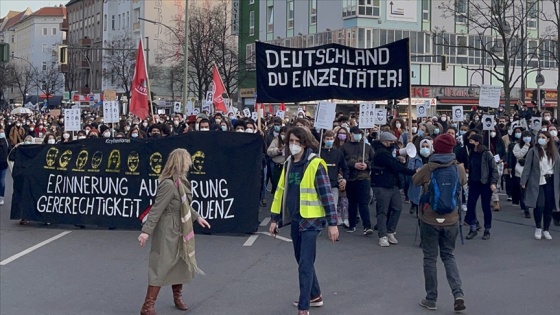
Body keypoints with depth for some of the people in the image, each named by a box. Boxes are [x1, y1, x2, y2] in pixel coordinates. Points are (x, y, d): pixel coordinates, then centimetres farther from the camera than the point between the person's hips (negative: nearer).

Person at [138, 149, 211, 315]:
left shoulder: (181, 181, 4)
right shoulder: (169, 184, -24)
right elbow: (156, 209, -23)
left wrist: (197, 217, 22)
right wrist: (146, 231, -23)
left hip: (179, 230, 9)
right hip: (167, 231, -9)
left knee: (181, 263, 19)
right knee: (162, 267, -4)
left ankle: (177, 297, 39)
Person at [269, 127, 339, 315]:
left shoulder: (315, 164, -13)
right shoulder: (288, 164, 8)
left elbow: (326, 194, -14)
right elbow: (281, 191, 14)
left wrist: (332, 223, -17)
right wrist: (274, 219, 13)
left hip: (310, 220, -7)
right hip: (295, 220, 7)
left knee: (305, 265, -8)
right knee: (302, 262, 18)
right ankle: (315, 296, 35)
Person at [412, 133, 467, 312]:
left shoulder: (427, 169, -13)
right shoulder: (459, 168, -5)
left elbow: (414, 181, 5)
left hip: (430, 220, -3)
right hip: (451, 220, 3)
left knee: (430, 258, 8)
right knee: (448, 256, 16)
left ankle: (431, 299, 14)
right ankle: (458, 294, -1)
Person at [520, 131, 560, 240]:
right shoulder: (533, 151, -2)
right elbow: (527, 166, -3)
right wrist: (523, 181, -8)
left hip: (550, 182, 3)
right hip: (537, 182, -3)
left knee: (549, 206, 4)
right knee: (539, 205, -6)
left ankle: (546, 230, 16)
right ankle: (538, 228, 13)